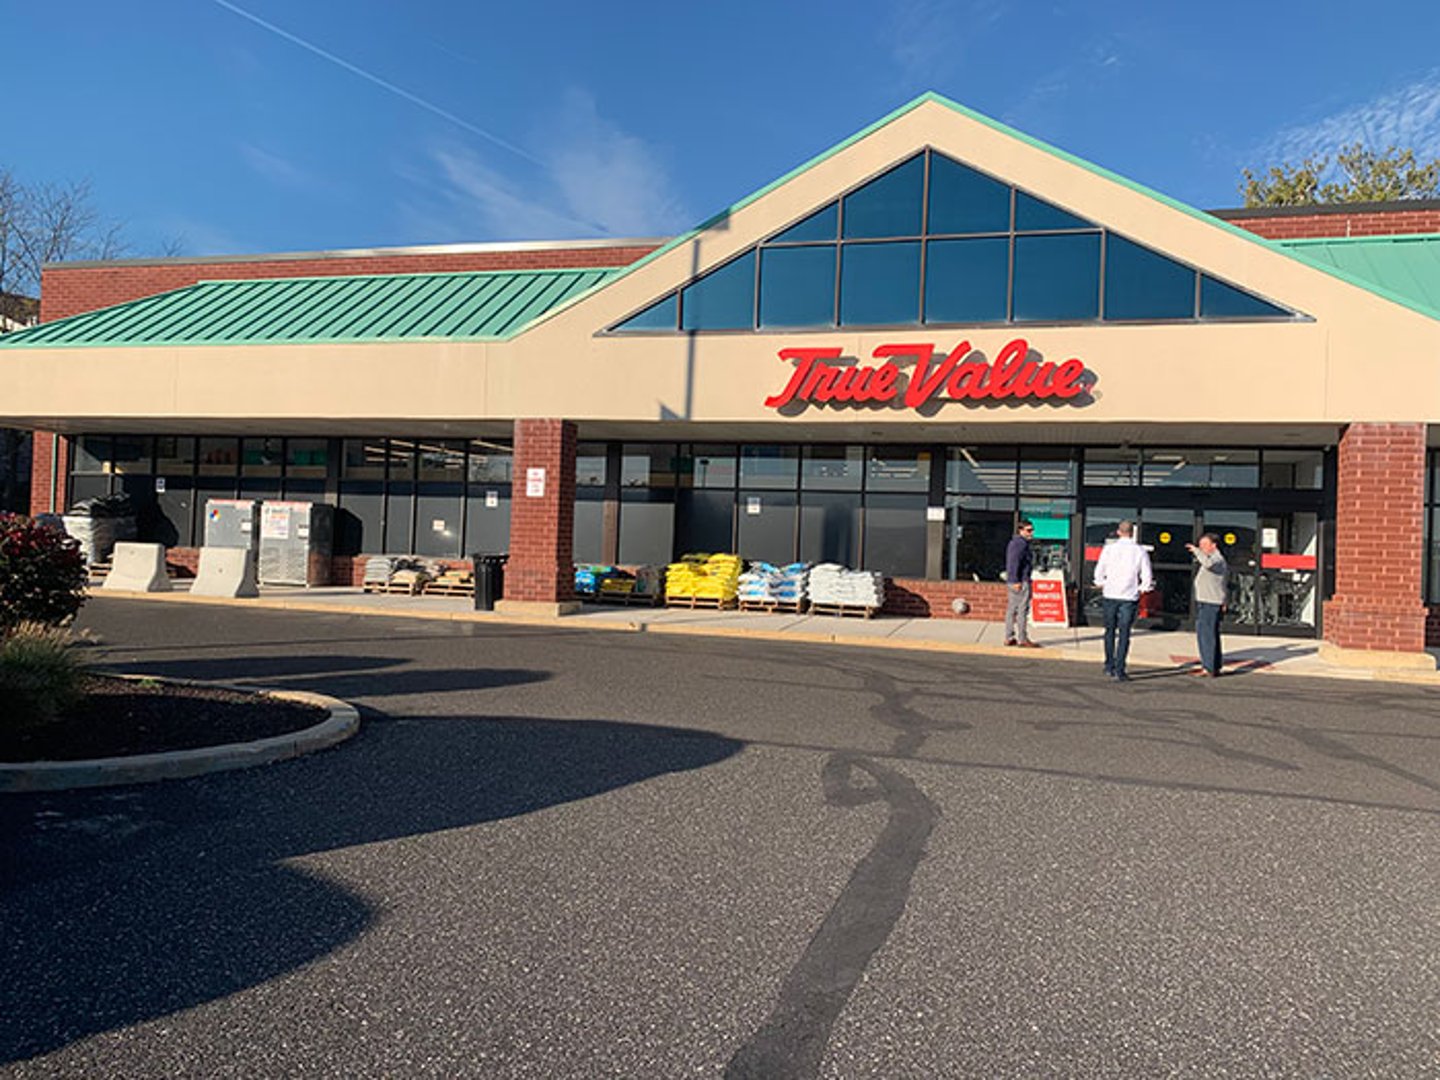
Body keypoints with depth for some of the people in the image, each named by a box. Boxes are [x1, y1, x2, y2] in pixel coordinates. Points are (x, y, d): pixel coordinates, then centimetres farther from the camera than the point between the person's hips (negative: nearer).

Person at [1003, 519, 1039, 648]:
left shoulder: (1014, 542, 18)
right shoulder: (1021, 543, -14)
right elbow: (1014, 562, -21)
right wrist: (1016, 581, -23)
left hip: (1013, 581, 11)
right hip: (1021, 581, -11)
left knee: (1011, 609, 11)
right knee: (1022, 610, -7)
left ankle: (1009, 638, 14)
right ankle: (1023, 639, -6)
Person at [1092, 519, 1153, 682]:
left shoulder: (1109, 548, -1)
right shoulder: (1140, 551, -2)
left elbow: (1099, 572, -1)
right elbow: (1148, 578, -4)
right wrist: (1140, 589, 14)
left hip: (1110, 595, 1)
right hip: (1129, 597, -1)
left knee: (1110, 631, 16)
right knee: (1124, 634, 1)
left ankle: (1109, 666, 23)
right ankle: (1119, 671, -4)